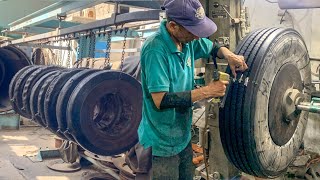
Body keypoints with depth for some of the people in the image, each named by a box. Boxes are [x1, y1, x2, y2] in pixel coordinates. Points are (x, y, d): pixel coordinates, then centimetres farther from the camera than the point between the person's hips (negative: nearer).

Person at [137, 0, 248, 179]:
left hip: (184, 135, 7)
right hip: (162, 143, -7)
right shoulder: (155, 50, -26)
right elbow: (161, 101, -30)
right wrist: (207, 91, -25)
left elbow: (215, 48, 15)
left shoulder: (188, 39, -4)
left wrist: (229, 55, -8)